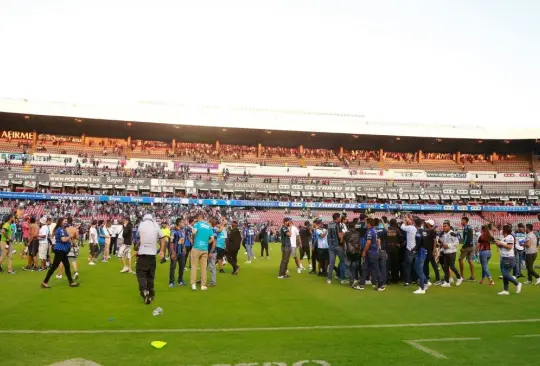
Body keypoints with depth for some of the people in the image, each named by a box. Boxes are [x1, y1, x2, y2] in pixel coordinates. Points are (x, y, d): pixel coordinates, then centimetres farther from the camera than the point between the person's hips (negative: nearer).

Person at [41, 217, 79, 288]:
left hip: (62, 250, 10)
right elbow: (63, 239, -26)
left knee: (67, 266, 10)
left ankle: (71, 282, 14)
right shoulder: (61, 229, -15)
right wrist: (70, 236, -11)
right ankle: (45, 282, 3)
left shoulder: (62, 229, 16)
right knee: (54, 266, -5)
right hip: (60, 250, -10)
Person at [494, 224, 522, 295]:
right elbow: (501, 247, 20)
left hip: (509, 258, -9)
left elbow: (509, 247, -22)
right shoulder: (503, 238, 14)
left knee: (505, 274, -9)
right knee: (504, 274, 9)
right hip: (503, 258, 9)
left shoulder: (510, 237, -13)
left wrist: (501, 243, -17)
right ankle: (505, 290, 13)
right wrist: (498, 243, 2)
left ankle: (517, 284, 10)